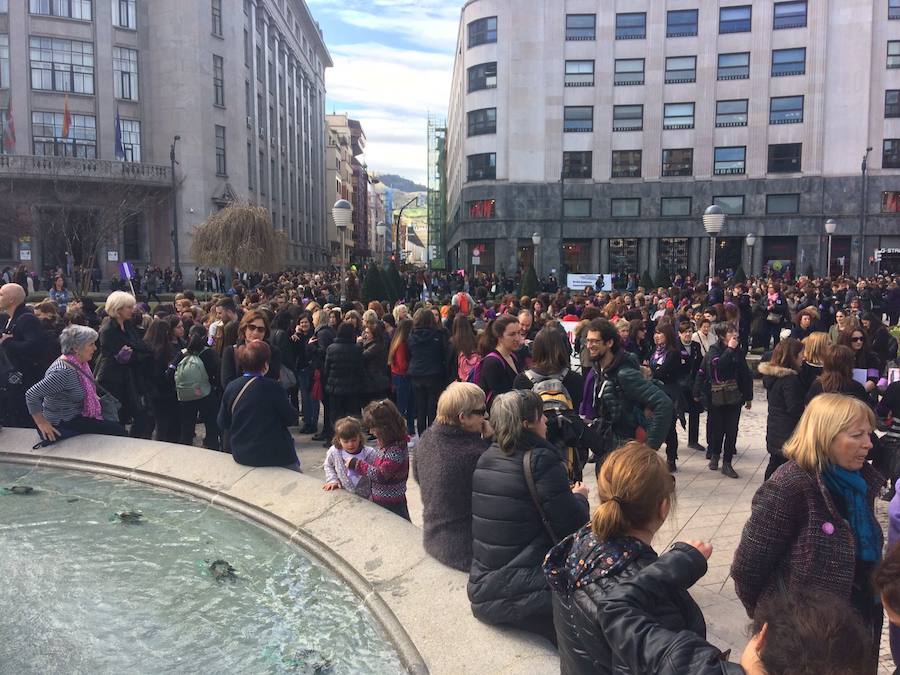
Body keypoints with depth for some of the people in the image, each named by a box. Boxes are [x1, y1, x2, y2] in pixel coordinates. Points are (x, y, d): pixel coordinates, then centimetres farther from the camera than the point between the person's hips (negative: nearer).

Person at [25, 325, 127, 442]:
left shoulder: (81, 363, -2)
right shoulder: (63, 372, -29)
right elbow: (31, 394, -30)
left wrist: (93, 397, 11)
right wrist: (42, 424, -23)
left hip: (79, 414, 9)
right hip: (64, 425, -9)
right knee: (117, 430, -15)